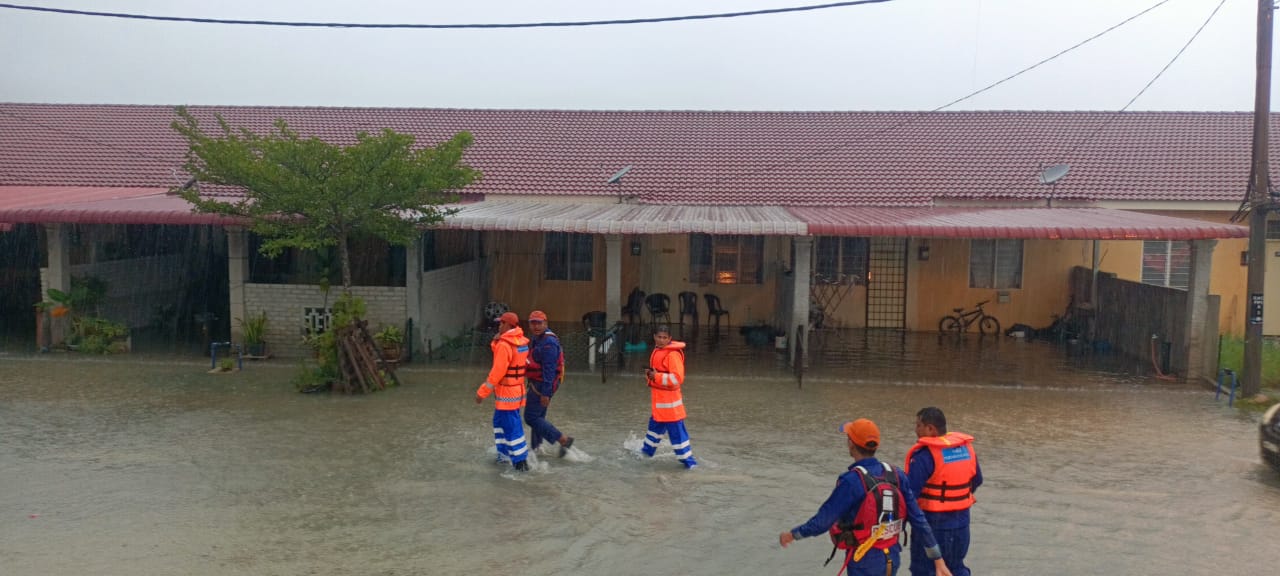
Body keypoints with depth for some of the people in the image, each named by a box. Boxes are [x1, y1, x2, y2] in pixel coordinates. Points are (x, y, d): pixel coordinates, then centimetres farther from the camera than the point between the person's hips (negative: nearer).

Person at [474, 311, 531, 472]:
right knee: (499, 421, 22)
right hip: (517, 388, 9)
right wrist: (496, 341, -2)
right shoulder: (522, 342, 5)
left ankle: (521, 462, 1)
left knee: (512, 426, -3)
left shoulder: (504, 344, -20)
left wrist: (482, 392, -14)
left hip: (506, 392, -9)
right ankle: (504, 454, 29)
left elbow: (497, 372, -22)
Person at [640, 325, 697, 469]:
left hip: (668, 399, -9)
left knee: (676, 430, -7)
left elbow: (677, 378, -25)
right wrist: (650, 374, 2)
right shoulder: (658, 350, 9)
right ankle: (647, 450, 42)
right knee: (655, 424, 25)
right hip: (658, 397, 9)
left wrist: (657, 376, -24)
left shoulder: (673, 354, -20)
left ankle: (688, 461, -2)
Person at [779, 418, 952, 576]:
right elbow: (918, 519, -5)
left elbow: (822, 522, -19)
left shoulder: (851, 481, -23)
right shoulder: (895, 475, -4)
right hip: (892, 558, 7)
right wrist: (938, 559, 1)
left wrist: (792, 534, -2)